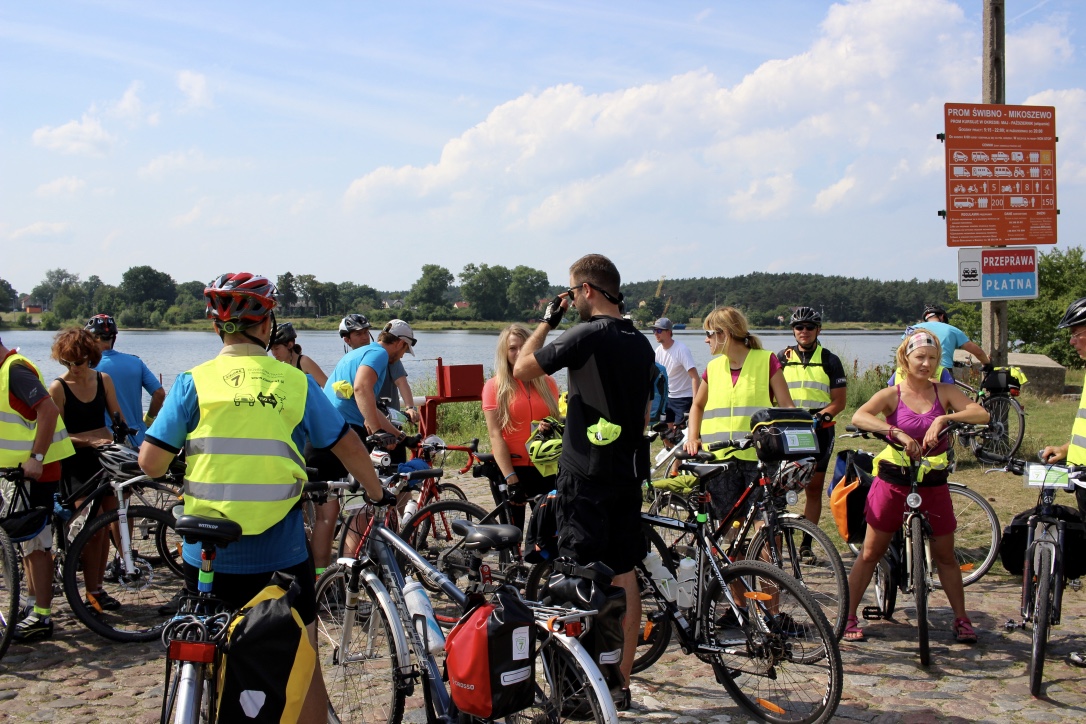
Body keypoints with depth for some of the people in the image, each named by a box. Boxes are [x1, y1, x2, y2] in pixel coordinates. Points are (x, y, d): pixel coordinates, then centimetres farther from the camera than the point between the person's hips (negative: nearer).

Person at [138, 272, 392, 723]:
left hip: (208, 557, 1)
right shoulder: (295, 382, -3)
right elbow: (347, 445, 3)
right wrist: (377, 492, 19)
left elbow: (150, 462, -8)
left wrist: (175, 469, 16)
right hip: (281, 555, 0)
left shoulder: (194, 382, -5)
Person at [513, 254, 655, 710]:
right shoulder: (641, 343, 10)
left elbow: (522, 368, -8)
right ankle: (621, 683, 19)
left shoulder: (587, 335, -14)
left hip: (586, 472, -7)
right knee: (624, 575, 11)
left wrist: (547, 320, 3)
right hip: (628, 472, 8)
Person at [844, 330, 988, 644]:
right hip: (894, 480, -2)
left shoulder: (944, 392, 0)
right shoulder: (892, 394, -6)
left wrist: (944, 418, -27)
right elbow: (858, 417, -25)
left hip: (933, 482, 2)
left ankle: (961, 619, 26)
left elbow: (982, 414, -14)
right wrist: (897, 433, -36)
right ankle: (849, 617, 14)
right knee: (870, 553, 5)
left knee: (945, 556, 11)